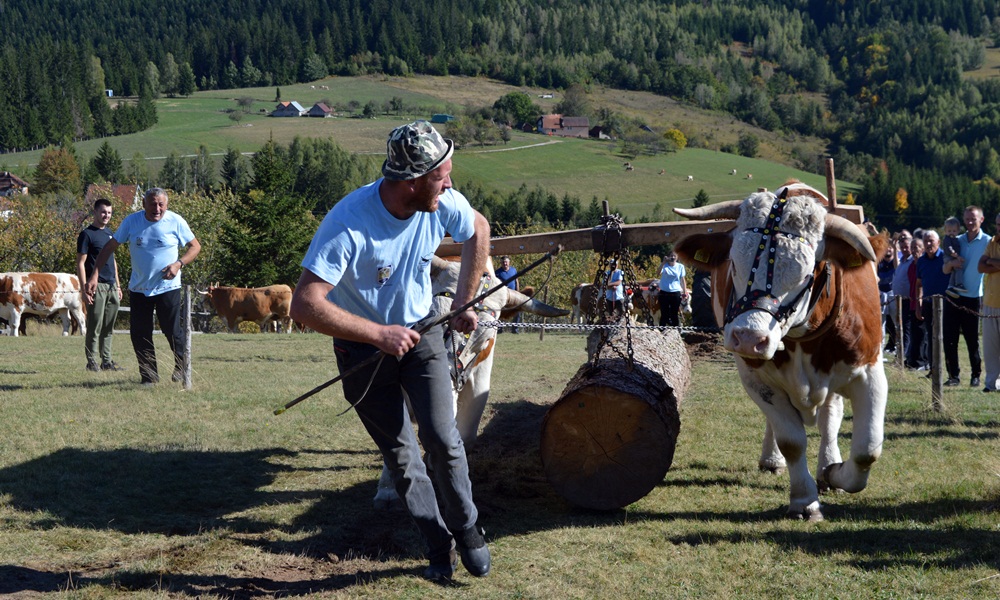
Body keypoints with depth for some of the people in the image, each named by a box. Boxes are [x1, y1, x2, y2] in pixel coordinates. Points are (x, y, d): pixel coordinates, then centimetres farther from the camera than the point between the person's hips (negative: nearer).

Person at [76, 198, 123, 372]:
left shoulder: (110, 233, 17)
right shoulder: (87, 234, -6)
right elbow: (80, 263, -9)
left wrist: (118, 285, 20)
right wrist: (84, 289, -16)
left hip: (111, 286, 7)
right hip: (96, 286, -7)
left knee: (108, 328, 10)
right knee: (94, 327, -3)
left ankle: (107, 361, 16)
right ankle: (92, 362, 3)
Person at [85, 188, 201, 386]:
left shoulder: (176, 222, -6)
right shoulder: (131, 221, -3)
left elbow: (195, 246, 2)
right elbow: (110, 247, 3)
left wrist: (179, 264, -15)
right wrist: (95, 274, -6)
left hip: (168, 287, -2)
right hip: (138, 288, 2)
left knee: (172, 331, 0)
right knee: (139, 334, 2)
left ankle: (182, 367, 26)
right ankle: (149, 375, 14)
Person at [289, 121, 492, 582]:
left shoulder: (442, 202, -17)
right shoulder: (349, 224, -33)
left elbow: (478, 231, 8)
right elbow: (305, 305, -36)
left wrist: (463, 303, 5)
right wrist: (379, 335, -35)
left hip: (419, 332, 3)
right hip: (361, 344, -2)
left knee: (441, 437, -12)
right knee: (399, 454, 4)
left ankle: (467, 530, 11)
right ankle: (438, 547, 22)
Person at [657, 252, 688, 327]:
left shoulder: (680, 266, 5)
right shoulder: (664, 266, 1)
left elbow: (683, 280, 9)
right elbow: (659, 273, -18)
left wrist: (685, 292, 6)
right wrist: (664, 262, -26)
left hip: (676, 293, 0)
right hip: (664, 293, 0)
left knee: (675, 314, 4)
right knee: (664, 314, 4)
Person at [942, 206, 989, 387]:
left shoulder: (987, 242, -3)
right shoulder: (957, 241, 11)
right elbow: (945, 270, 10)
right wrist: (952, 263, -12)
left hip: (973, 298, -4)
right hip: (953, 296, 4)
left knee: (972, 340, 2)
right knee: (949, 338, 2)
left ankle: (976, 375, 14)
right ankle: (953, 375, 10)